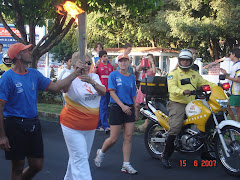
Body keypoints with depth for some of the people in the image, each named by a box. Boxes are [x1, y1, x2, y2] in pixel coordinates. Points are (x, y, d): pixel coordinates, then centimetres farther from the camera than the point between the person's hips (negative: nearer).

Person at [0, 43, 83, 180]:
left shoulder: (34, 74, 8)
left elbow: (55, 87, 8)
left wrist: (76, 74, 1)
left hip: (33, 124, 6)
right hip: (15, 125, -6)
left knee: (37, 165, 11)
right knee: (18, 167, 5)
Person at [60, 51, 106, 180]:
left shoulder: (94, 77, 4)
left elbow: (103, 92, -14)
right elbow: (64, 88, -35)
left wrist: (92, 82, -35)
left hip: (90, 125, 6)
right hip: (73, 125, -6)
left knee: (81, 156, 19)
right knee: (80, 157, -11)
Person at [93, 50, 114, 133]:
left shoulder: (110, 66, 13)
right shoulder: (98, 65, 0)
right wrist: (96, 66, -24)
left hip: (108, 89, 5)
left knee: (101, 108, 13)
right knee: (103, 107, -9)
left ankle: (98, 124, 23)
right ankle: (105, 126, -12)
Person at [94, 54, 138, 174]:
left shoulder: (132, 77, 11)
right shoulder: (113, 75, -3)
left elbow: (133, 95, 15)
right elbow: (112, 92, -10)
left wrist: (135, 109, 12)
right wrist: (122, 106, -18)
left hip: (129, 108, 4)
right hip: (116, 107, -4)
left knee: (128, 137, 0)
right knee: (114, 138, -3)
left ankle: (126, 165, 5)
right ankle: (101, 152, 27)